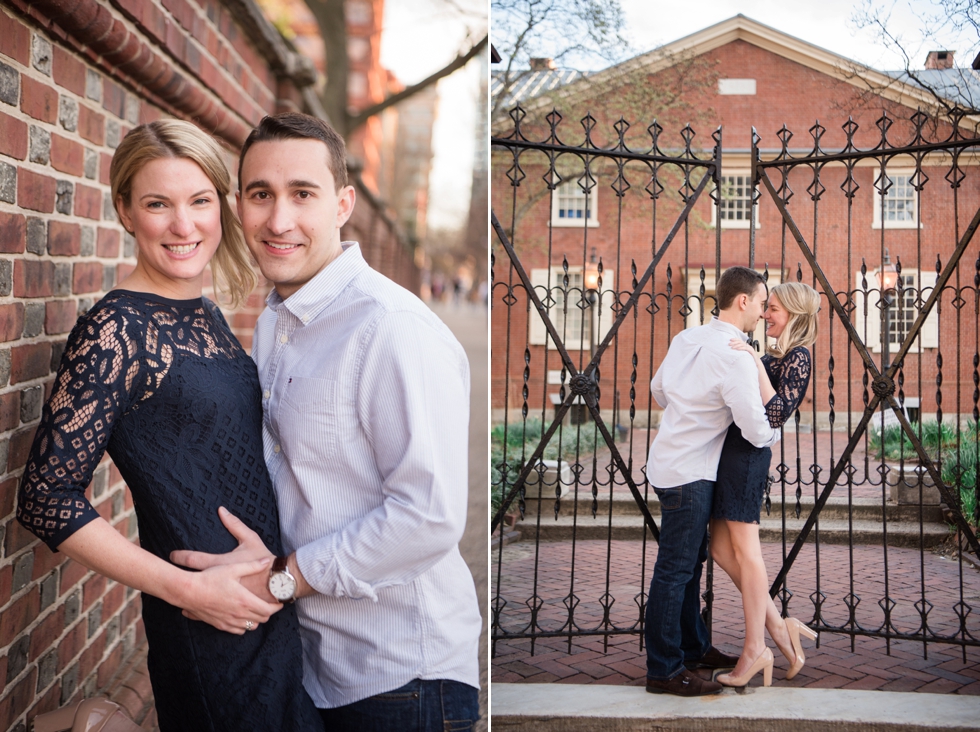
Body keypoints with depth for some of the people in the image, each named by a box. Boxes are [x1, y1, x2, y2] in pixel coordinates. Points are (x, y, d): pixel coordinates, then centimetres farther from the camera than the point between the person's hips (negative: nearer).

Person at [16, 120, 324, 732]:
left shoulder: (205, 316, 7)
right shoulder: (116, 329, -16)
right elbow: (48, 500, -18)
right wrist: (190, 590, -19)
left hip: (270, 604, 7)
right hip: (207, 631, -7)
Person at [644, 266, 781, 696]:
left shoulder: (687, 338, 8)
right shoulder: (735, 357, -19)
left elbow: (658, 390, 21)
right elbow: (756, 430, -20)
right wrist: (773, 435, 3)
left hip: (671, 462, 10)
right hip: (689, 473, -10)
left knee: (691, 561, 19)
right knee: (675, 569, -4)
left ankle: (693, 648, 31)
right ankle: (663, 670, 3)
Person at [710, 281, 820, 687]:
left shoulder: (797, 357, -8)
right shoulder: (775, 355, 19)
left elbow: (776, 414, -22)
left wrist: (755, 362, -23)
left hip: (746, 455, -9)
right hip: (731, 452, 9)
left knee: (745, 550, -3)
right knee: (721, 549, 10)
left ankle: (755, 649, 5)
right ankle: (777, 626, 15)